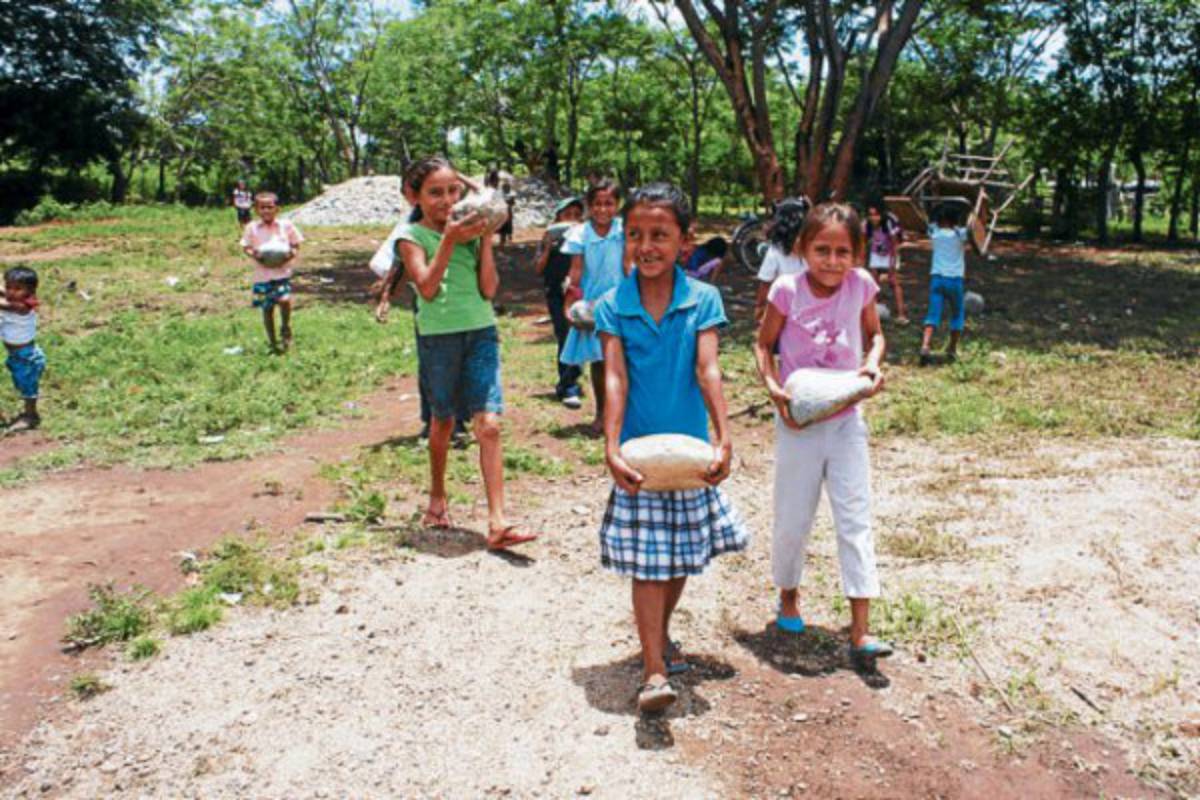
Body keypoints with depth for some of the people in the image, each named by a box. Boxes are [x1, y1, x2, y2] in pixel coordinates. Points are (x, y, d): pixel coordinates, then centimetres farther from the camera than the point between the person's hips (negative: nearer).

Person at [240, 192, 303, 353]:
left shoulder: (286, 225, 2)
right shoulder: (252, 228, 2)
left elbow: (296, 245, 7)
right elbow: (246, 247, 7)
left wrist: (292, 253, -14)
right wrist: (253, 254, -15)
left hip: (282, 272, -2)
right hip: (262, 275, 2)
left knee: (284, 299, -24)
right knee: (267, 309, 7)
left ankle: (285, 328, 6)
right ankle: (273, 343, 23)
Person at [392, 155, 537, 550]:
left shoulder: (470, 230, 6)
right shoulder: (412, 236, -2)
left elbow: (488, 289, -2)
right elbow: (427, 288, -17)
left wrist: (486, 239, -6)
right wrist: (449, 239, -19)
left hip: (481, 332, 2)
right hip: (439, 337, -2)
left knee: (488, 424, -8)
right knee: (443, 421, 14)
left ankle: (497, 522, -10)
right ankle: (437, 497, 39)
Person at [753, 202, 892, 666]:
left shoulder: (860, 285, -6)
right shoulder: (788, 289, -13)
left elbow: (874, 334, 11)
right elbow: (764, 345, -2)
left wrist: (872, 365, -10)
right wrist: (774, 388, -19)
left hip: (845, 418, 2)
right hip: (798, 419, -1)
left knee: (855, 519, -1)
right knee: (792, 520, 9)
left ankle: (859, 632, 3)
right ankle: (788, 594, 38)